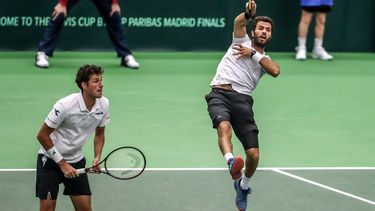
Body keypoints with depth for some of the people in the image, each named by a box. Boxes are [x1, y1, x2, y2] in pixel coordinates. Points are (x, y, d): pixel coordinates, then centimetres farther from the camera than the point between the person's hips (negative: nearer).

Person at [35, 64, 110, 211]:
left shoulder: (104, 104, -7)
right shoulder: (65, 105, -25)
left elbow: (99, 134, 10)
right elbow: (42, 135, -17)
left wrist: (97, 158, -7)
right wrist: (62, 163, -16)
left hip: (76, 161, 5)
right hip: (50, 160, -5)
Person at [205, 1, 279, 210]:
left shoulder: (266, 60, 23)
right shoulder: (242, 40, 21)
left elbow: (275, 71, -2)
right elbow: (239, 22, -1)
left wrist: (253, 54, -1)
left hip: (242, 99, 2)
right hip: (219, 93, -2)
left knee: (253, 155, -5)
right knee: (224, 126, -36)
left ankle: (243, 185, 23)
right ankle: (231, 161, -60)